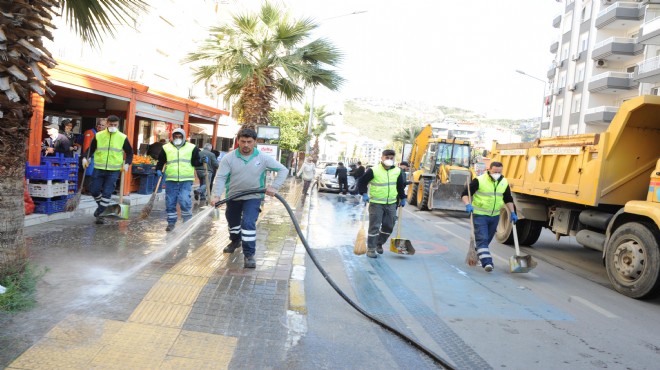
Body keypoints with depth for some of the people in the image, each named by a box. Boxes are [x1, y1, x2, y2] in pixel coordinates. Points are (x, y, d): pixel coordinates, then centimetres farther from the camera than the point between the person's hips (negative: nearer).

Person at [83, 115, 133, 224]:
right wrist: (85, 158, -2)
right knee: (94, 190, 4)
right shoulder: (98, 136, 2)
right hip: (99, 169, 2)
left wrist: (127, 163, -6)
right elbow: (91, 149, 13)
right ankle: (102, 206, 32)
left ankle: (99, 213, 7)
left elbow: (129, 152, 8)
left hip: (114, 170, -2)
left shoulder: (123, 138, 0)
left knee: (107, 193, -6)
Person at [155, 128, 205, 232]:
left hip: (186, 180, -2)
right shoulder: (166, 148, 10)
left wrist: (201, 161, -13)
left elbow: (195, 162, 7)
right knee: (170, 202, 5)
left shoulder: (192, 148, 6)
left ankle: (188, 222, 3)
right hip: (171, 180, 2)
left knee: (184, 200, -14)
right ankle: (171, 222, 20)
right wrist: (158, 170, -1)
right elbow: (161, 161, 16)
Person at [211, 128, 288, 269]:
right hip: (233, 196, 3)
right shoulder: (229, 158, -13)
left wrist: (274, 187, -20)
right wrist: (217, 195, -28)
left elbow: (283, 170, -9)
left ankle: (249, 254, -11)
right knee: (232, 221, 23)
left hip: (253, 197, -3)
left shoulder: (263, 158, -13)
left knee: (248, 223, -20)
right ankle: (235, 241, 53)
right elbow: (221, 177, -15)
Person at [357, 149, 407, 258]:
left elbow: (401, 185, 17)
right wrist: (364, 194, -15)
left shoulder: (397, 171, 3)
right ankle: (370, 249, 6)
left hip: (391, 204, 5)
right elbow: (362, 181, -5)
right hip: (376, 204, -5)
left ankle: (379, 243, 31)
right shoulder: (373, 170, -11)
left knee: (389, 226, 10)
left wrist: (402, 198, 19)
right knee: (374, 226, -4)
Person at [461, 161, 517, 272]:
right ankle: (487, 262, -18)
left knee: (487, 239, 15)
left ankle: (476, 257, 34)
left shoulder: (504, 183, 5)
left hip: (495, 216, 6)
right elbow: (465, 194, -12)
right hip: (480, 215, -6)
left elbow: (508, 199, 18)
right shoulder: (479, 180, -13)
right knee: (482, 239, -14)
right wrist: (468, 205, -29)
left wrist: (512, 213, 11)